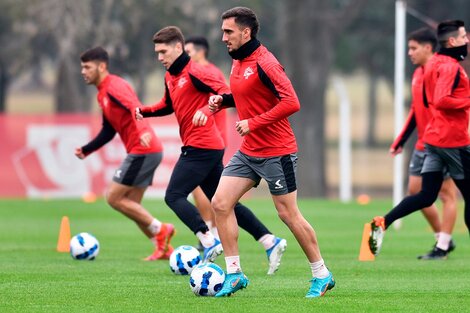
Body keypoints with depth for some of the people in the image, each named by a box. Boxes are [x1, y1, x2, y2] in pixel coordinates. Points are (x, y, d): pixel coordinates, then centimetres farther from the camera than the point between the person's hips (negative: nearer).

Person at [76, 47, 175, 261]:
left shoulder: (114, 87, -12)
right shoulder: (103, 94, 18)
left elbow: (135, 108, -30)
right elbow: (108, 131, 27)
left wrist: (143, 131, -48)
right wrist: (86, 150, 23)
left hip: (143, 150, -10)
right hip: (140, 152, 10)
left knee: (113, 197, -7)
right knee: (131, 205, 11)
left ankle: (159, 230, -3)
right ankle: (163, 248, 11)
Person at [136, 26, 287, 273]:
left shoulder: (194, 73, -13)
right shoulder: (170, 77, 16)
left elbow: (225, 92, -21)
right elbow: (168, 105, 32)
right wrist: (144, 111, 16)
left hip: (201, 147, -10)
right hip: (211, 148, 10)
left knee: (174, 196, -12)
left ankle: (209, 242, -20)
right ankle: (270, 241, 8)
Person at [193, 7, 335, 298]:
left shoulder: (264, 63, -19)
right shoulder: (238, 62, 9)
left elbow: (291, 102, -26)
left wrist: (254, 124, -24)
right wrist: (222, 100, 6)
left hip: (276, 152, -9)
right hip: (248, 151, 9)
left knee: (288, 214, -2)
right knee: (220, 203, -2)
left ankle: (322, 276, 13)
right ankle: (235, 274, 3)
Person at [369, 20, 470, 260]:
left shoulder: (433, 64, 15)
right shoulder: (450, 66, -15)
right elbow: (441, 100, -27)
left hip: (433, 138, 9)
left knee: (426, 196, 4)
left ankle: (383, 222, -12)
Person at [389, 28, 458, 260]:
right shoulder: (418, 75, 13)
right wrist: (399, 142, 21)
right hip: (422, 146, 9)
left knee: (446, 193, -3)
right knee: (415, 190, 9)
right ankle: (443, 238, 18)